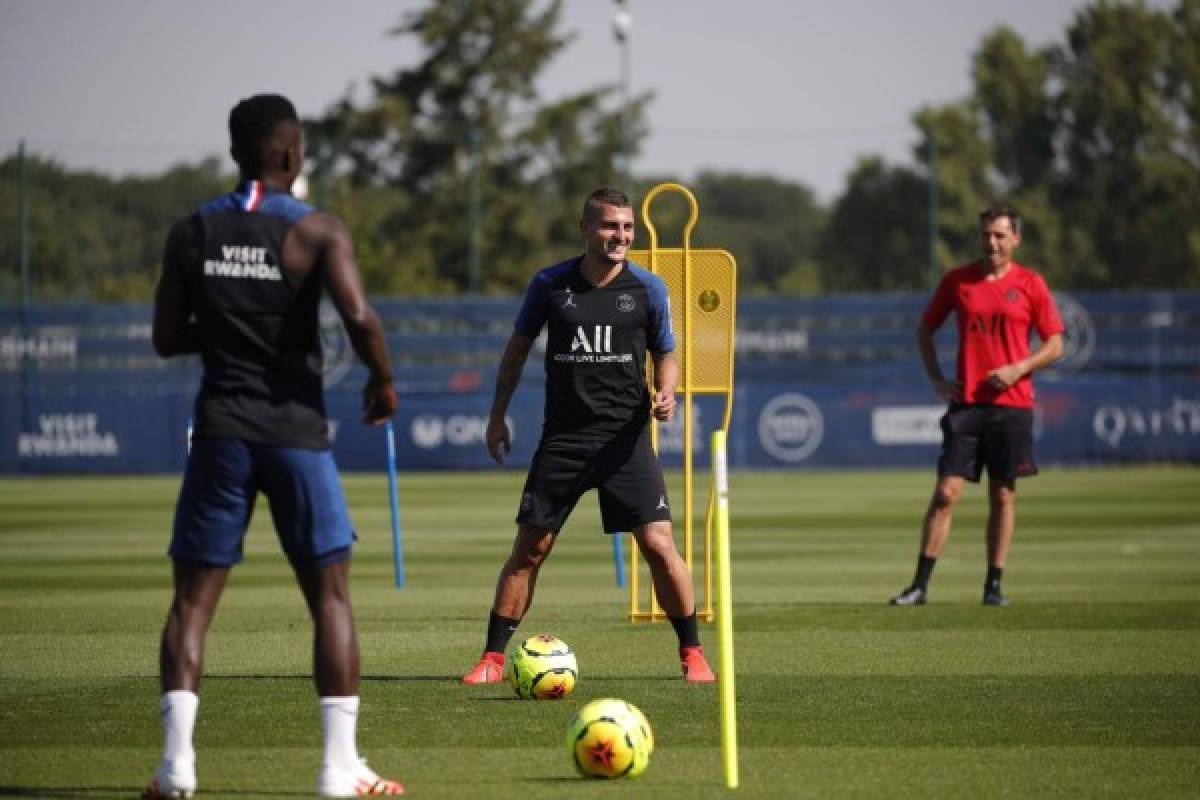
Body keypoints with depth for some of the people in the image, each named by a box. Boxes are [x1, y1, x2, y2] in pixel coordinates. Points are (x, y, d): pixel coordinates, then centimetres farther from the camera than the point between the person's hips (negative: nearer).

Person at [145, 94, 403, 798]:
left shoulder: (194, 232, 5)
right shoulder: (317, 232, -6)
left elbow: (168, 338, 6)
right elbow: (359, 318, -18)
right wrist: (384, 380, -1)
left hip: (222, 429, 3)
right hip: (296, 429, -2)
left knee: (194, 597, 7)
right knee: (331, 595, 5)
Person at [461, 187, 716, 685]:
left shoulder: (647, 288, 0)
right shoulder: (549, 284, 1)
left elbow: (665, 355, 11)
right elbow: (519, 345, 14)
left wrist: (665, 393, -10)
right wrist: (498, 414, 11)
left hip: (625, 437, -1)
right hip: (562, 436, 1)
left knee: (658, 545, -10)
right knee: (529, 548, 0)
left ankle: (692, 654, 5)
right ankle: (493, 659, 9)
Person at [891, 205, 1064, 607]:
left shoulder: (1031, 284, 2)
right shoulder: (957, 280, 5)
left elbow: (1055, 345, 4)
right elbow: (924, 329, 15)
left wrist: (1020, 368, -12)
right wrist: (936, 379, 3)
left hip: (1012, 404, 0)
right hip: (965, 403, 0)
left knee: (1003, 495, 4)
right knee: (946, 492, -6)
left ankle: (994, 585, 12)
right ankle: (920, 585, -5)